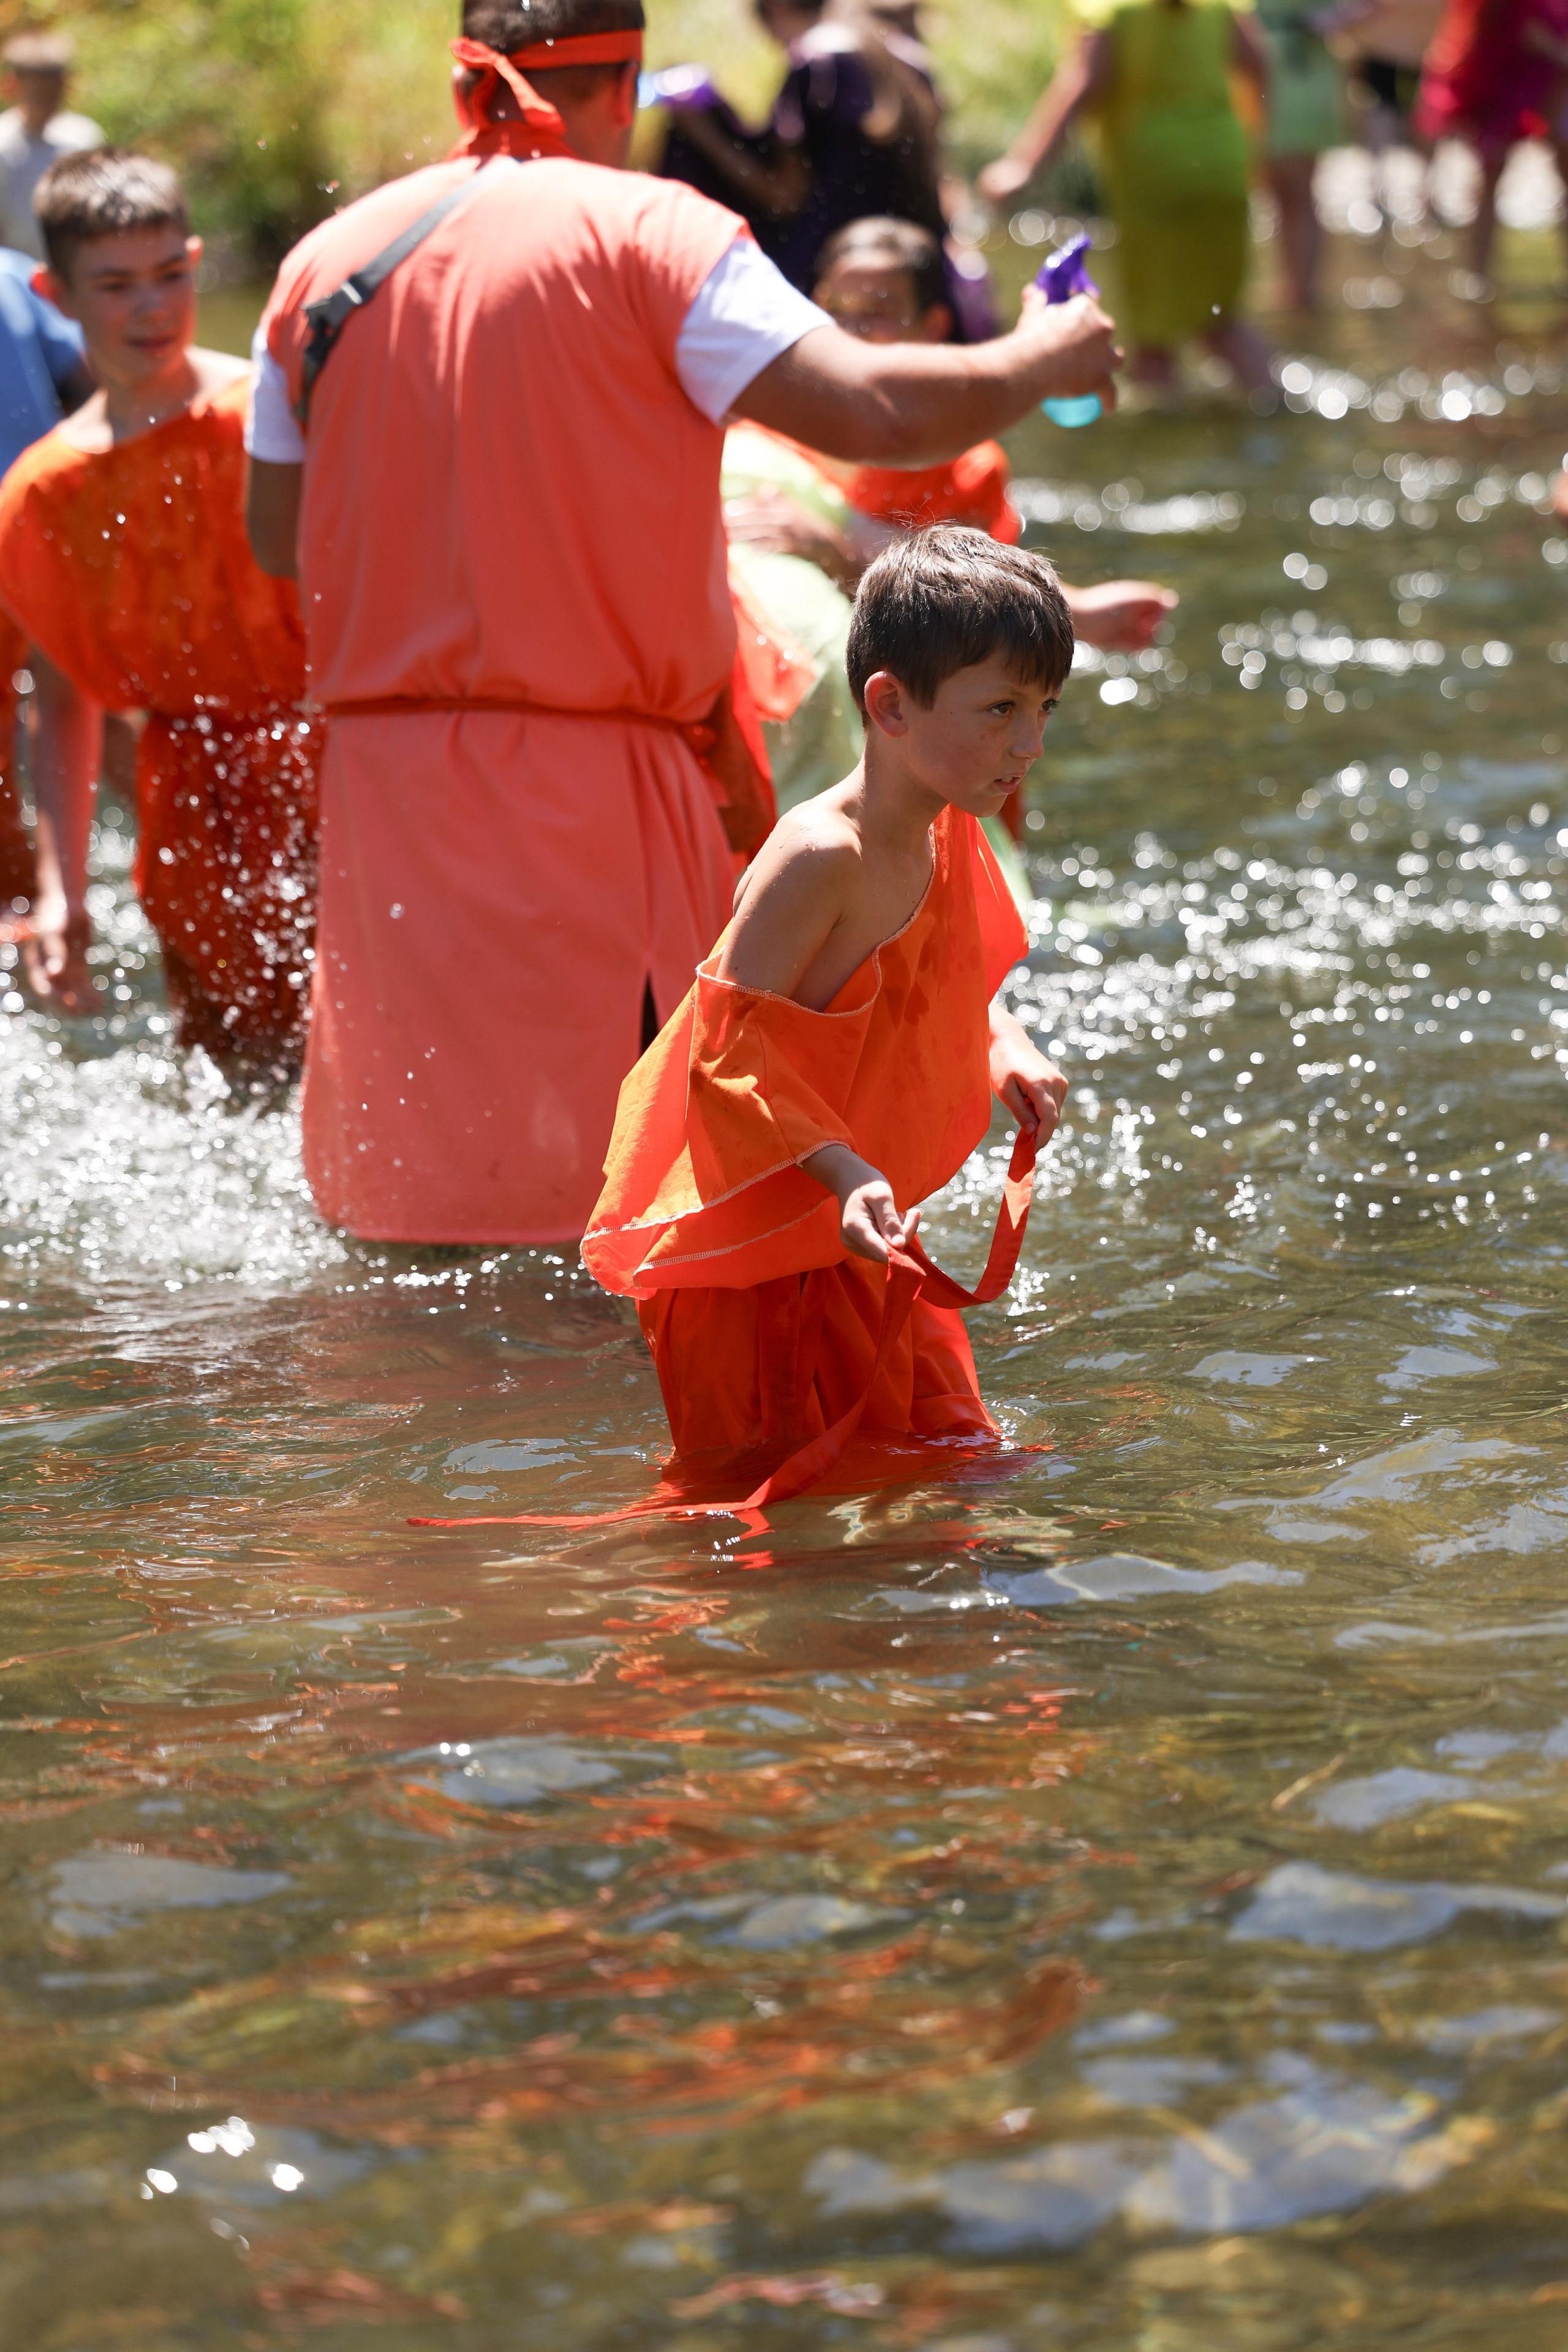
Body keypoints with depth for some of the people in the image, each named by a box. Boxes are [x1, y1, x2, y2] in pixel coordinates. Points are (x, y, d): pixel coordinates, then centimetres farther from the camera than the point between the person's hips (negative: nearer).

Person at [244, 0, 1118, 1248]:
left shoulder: (325, 259, 9)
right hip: (590, 794, -5)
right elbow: (872, 411, -14)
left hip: (383, 785, 5)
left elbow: (276, 534, 16)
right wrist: (1046, 356, 4)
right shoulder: (649, 234, -6)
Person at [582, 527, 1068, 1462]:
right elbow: (729, 1040, -27)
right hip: (749, 1255, -9)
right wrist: (845, 1171, -35)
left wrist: (1007, 1054, 2)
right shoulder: (819, 857, -26)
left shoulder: (950, 838, 2)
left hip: (858, 1245, 9)